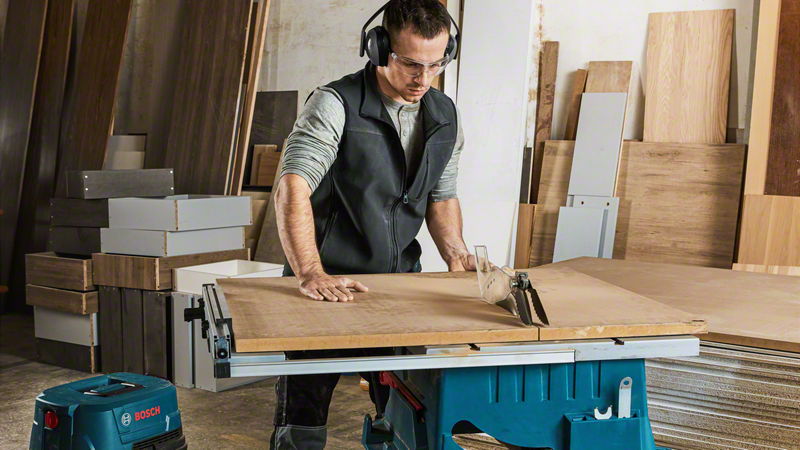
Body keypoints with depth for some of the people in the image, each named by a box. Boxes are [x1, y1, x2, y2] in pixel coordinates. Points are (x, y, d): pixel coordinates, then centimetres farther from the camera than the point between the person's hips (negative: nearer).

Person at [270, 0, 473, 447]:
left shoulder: (447, 117, 5)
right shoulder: (335, 105, -14)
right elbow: (292, 189, -25)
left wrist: (455, 252, -2)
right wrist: (311, 273, -35)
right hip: (326, 284, -5)